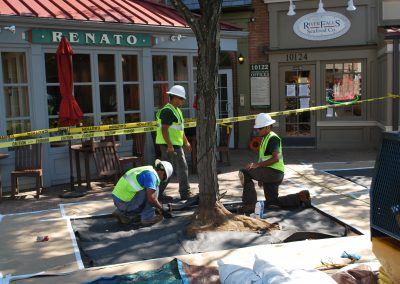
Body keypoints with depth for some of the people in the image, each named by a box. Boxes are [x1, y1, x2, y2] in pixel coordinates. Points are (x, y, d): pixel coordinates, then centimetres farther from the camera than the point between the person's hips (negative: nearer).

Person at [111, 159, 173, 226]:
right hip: (126, 203, -9)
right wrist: (160, 207, -1)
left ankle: (122, 213, 15)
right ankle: (148, 217, -2)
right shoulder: (152, 175, -12)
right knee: (153, 189, -6)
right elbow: (151, 199, -19)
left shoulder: (144, 170, 18)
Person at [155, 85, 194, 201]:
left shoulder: (176, 110, 18)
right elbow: (164, 129, -22)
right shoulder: (167, 111, -15)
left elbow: (179, 128, 25)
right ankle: (185, 193, 4)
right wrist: (170, 145, -25)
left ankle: (158, 192, 16)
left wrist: (186, 142, 24)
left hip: (174, 144, 10)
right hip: (170, 145, -10)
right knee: (182, 168, -4)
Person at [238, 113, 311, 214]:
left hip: (274, 172, -11)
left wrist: (257, 165, -27)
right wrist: (261, 177, 22)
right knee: (271, 203, 18)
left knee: (244, 173, -21)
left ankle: (249, 205, -21)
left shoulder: (273, 138, -12)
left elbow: (275, 158, -24)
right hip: (269, 174, 11)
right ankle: (300, 197, 22)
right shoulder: (265, 138, 19)